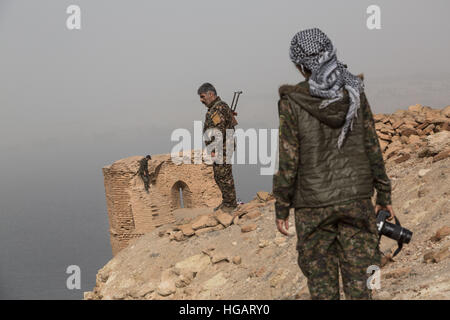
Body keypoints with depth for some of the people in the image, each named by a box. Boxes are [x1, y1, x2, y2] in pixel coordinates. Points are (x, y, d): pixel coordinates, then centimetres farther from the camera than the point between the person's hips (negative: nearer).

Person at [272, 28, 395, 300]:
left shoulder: (292, 103, -11)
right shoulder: (354, 93, -3)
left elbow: (289, 160, -10)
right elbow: (372, 147, 2)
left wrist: (281, 208, 0)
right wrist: (384, 194, 11)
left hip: (313, 206, -2)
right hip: (356, 197, 2)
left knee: (321, 280, 10)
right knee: (359, 277, 8)